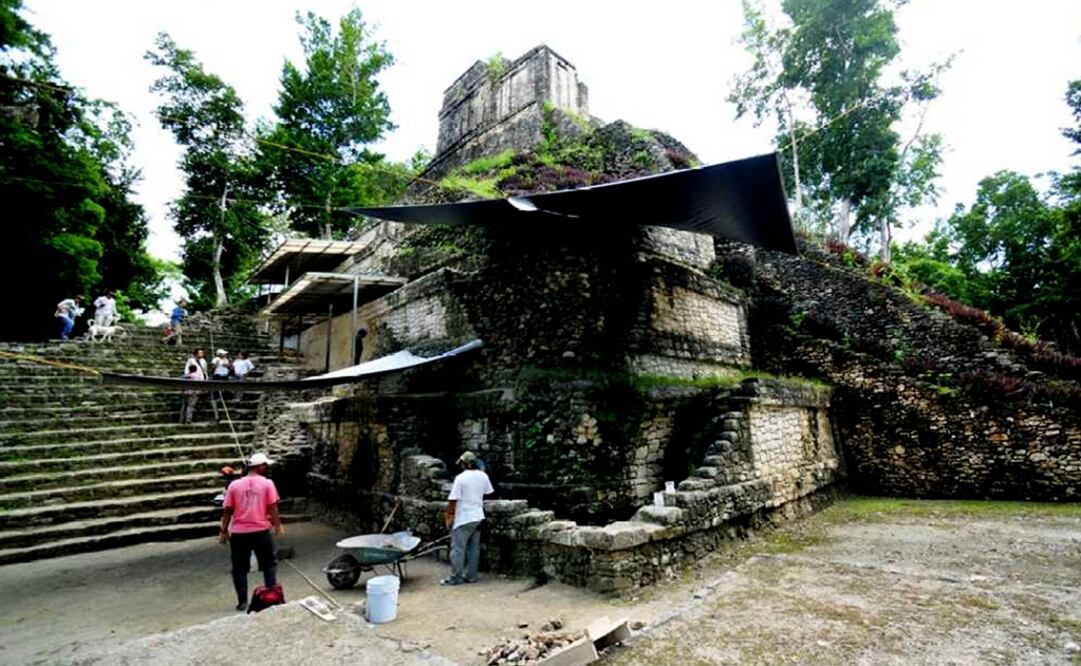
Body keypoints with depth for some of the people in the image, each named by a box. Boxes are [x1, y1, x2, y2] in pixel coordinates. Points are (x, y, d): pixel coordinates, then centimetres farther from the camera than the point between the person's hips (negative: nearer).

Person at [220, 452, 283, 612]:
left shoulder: (234, 485, 3)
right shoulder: (267, 483, -4)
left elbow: (227, 511, 2)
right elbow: (272, 507, -8)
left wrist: (224, 531, 10)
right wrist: (277, 524, 2)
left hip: (238, 533, 2)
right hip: (261, 531, -2)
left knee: (240, 569, 13)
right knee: (269, 564, 12)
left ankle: (242, 602, 14)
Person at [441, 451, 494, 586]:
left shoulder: (460, 478, -16)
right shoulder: (483, 476, 2)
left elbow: (452, 500, -16)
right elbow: (488, 492, 14)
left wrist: (449, 516, -5)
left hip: (463, 518, -6)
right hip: (478, 517, 6)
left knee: (458, 548, 3)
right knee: (474, 547, 12)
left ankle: (456, 577, 8)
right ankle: (471, 575, 18)